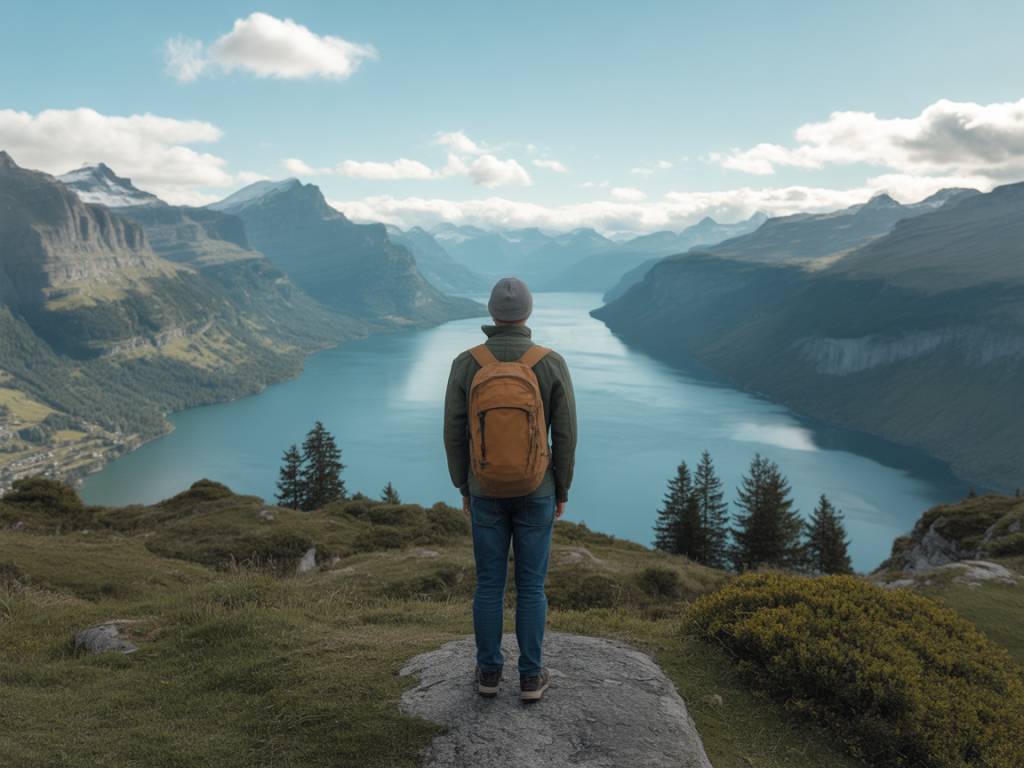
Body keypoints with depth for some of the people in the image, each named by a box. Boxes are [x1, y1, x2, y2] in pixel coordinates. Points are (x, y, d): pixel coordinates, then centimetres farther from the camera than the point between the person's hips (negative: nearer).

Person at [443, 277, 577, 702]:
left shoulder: (465, 364, -11)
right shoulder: (552, 364, -14)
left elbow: (454, 434, -5)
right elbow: (565, 435, -9)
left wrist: (464, 489, 10)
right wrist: (562, 492, 6)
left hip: (486, 490, 1)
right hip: (534, 491, -1)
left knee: (489, 581, 15)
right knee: (531, 583, 12)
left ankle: (489, 671, 27)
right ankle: (530, 675, 23)